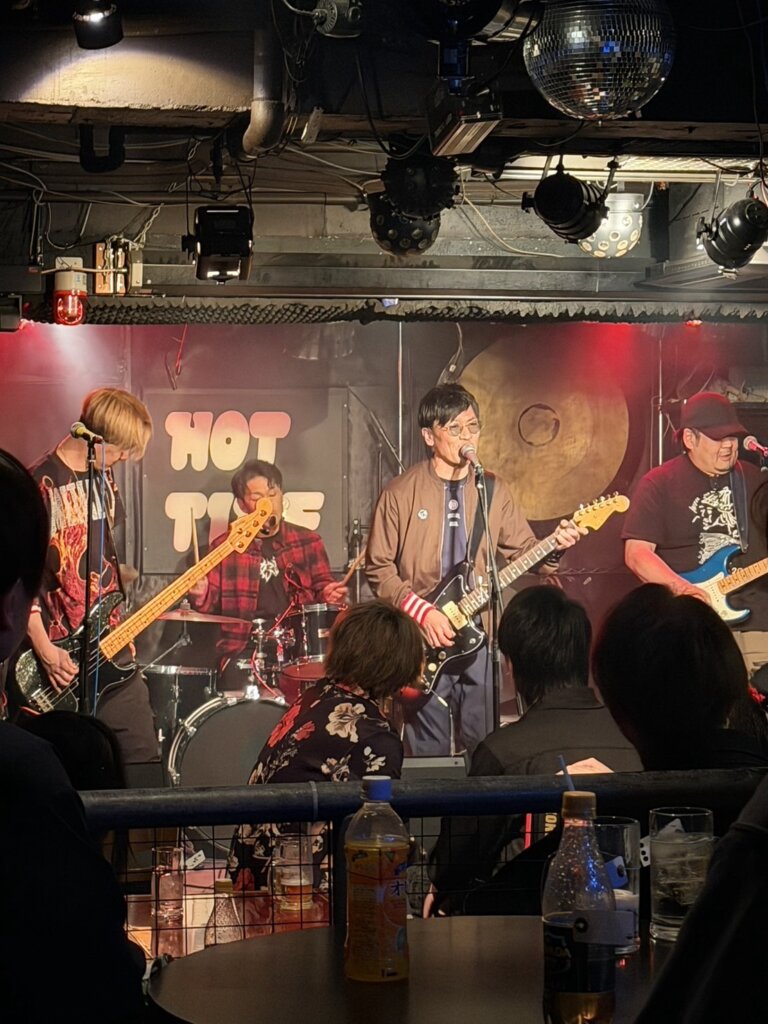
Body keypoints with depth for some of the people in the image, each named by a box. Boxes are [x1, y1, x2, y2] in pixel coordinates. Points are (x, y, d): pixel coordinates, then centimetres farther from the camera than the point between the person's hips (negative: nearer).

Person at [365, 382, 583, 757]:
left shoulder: (493, 491, 7)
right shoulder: (401, 493, -3)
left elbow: (524, 551, 7)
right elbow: (378, 568, -3)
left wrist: (555, 546, -14)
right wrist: (422, 612, -13)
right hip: (423, 642, -3)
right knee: (430, 755, 2)